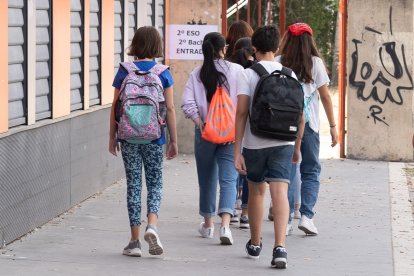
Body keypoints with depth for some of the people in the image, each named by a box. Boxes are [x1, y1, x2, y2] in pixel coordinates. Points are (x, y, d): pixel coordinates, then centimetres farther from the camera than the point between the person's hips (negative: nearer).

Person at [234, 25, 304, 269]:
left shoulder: (248, 75, -4)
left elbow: (241, 113, -10)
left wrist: (237, 151, -9)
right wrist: (297, 147, 17)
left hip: (254, 143, -1)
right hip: (283, 143, 1)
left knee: (257, 192, 16)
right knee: (280, 193, -7)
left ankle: (255, 244, 31)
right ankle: (280, 246, -24)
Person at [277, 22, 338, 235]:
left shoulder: (278, 63, 0)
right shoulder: (315, 63, 0)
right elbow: (325, 96, 2)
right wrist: (333, 126, 8)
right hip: (308, 123, -1)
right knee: (311, 171, 7)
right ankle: (306, 215, -9)